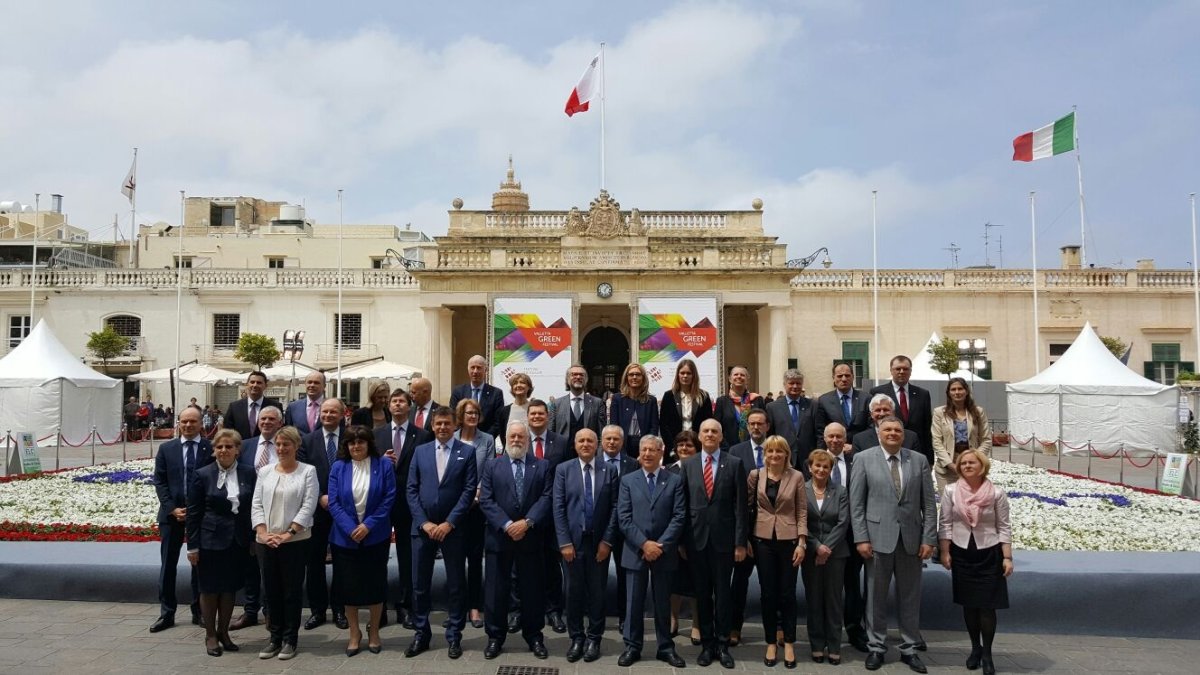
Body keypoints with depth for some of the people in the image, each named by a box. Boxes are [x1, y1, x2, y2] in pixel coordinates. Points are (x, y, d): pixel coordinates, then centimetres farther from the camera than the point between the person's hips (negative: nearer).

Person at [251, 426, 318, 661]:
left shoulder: (308, 471, -1)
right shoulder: (265, 471, 10)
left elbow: (308, 506, -8)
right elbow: (256, 504, 5)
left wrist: (289, 533, -14)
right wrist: (262, 532, -8)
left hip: (295, 541, -4)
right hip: (266, 541, 4)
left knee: (292, 590, 3)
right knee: (271, 590, 9)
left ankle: (289, 639, 13)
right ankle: (275, 638, 20)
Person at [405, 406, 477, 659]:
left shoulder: (467, 452, 1)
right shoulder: (420, 451, 9)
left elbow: (469, 490, -5)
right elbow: (411, 489, 4)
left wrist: (449, 523, -12)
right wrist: (423, 522, -7)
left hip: (453, 527, -2)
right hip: (423, 526, 2)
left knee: (456, 584, 5)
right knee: (420, 584, 7)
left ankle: (454, 636, 16)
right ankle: (421, 634, 20)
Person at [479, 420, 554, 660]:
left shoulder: (542, 466, 6)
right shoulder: (492, 467, 6)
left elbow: (547, 498, -4)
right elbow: (486, 501, -3)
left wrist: (527, 522, -16)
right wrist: (507, 525, -15)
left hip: (531, 538, 0)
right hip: (499, 538, 0)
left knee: (532, 590, 7)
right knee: (496, 590, 6)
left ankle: (534, 637, 20)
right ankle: (495, 637, 18)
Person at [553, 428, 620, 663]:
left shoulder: (610, 471, 2)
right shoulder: (563, 470, 2)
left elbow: (614, 508, -1)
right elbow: (558, 508, -2)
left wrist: (607, 540, -7)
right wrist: (564, 542, -9)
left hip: (599, 541, 0)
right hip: (573, 540, 0)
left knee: (597, 592, 6)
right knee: (574, 591, 7)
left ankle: (594, 638, 18)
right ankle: (576, 637, 19)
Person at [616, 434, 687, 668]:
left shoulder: (675, 481, 4)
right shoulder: (628, 480, 4)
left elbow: (679, 517, -4)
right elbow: (624, 518, -3)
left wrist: (660, 545, -13)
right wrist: (644, 543, -14)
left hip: (665, 552, 0)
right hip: (635, 551, 0)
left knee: (663, 602, 9)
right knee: (634, 602, 5)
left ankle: (666, 648, 19)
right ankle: (632, 647, 16)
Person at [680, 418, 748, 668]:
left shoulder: (734, 464, -1)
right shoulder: (688, 465, 5)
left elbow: (740, 506, -3)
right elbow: (683, 504, 5)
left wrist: (740, 542, -7)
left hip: (724, 539, -2)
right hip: (696, 539, 2)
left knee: (723, 593, 6)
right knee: (702, 594, 9)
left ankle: (723, 645, 17)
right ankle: (707, 644, 19)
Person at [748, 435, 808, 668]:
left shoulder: (797, 477, -3)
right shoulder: (755, 475, 0)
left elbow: (802, 512, -1)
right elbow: (747, 506, 6)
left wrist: (802, 543, -7)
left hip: (789, 541, -1)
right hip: (763, 541, 1)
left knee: (787, 593, 4)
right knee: (768, 593, 6)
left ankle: (789, 644, 16)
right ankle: (771, 643, 17)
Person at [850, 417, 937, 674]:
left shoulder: (919, 460, 6)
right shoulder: (863, 459, 0)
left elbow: (928, 504, 4)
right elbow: (856, 503, -2)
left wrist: (929, 538, -2)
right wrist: (861, 538, -8)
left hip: (911, 538, 2)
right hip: (878, 536, -2)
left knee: (910, 596, 10)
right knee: (876, 595, 6)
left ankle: (909, 649, 22)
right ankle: (877, 647, 19)